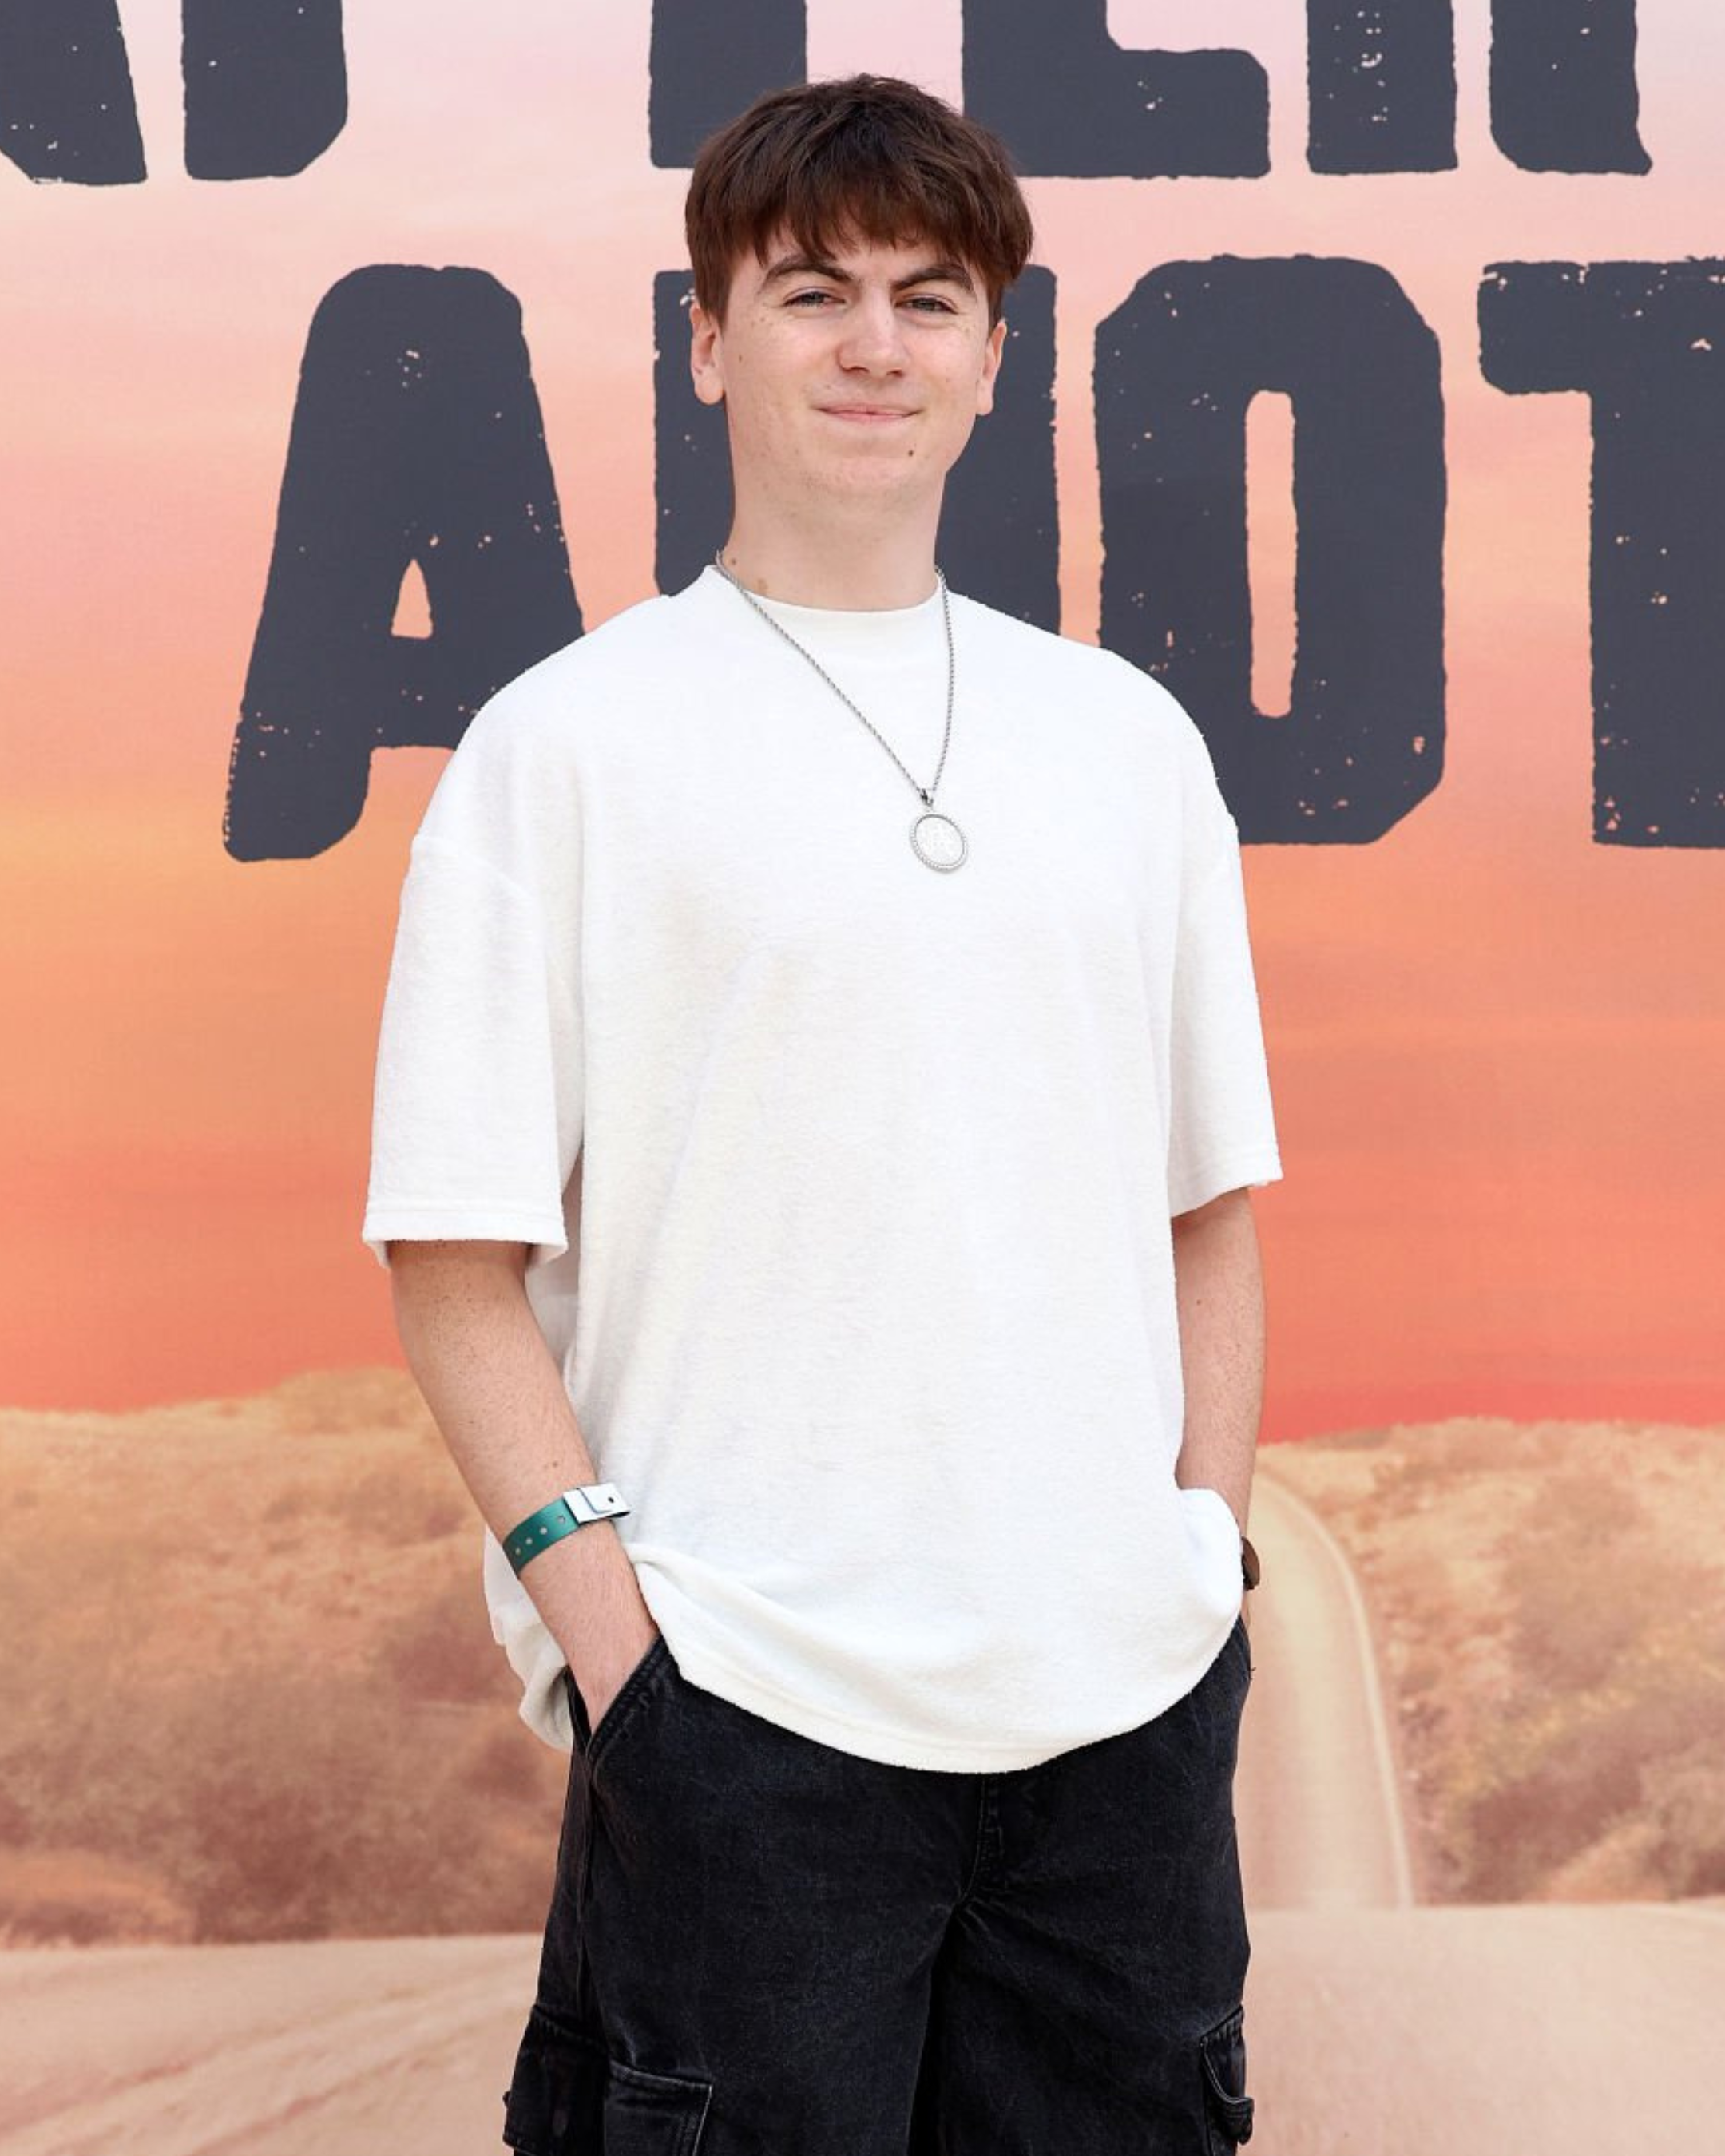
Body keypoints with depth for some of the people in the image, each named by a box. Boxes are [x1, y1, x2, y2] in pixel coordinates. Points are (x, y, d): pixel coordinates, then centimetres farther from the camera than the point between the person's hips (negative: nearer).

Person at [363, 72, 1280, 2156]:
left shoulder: (1128, 734, 10)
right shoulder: (566, 740, -2)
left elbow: (1210, 1202, 14)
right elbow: (453, 1260, -4)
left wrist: (1205, 1552, 5)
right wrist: (606, 1620, -11)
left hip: (1126, 1690, 4)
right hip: (741, 1706, -4)